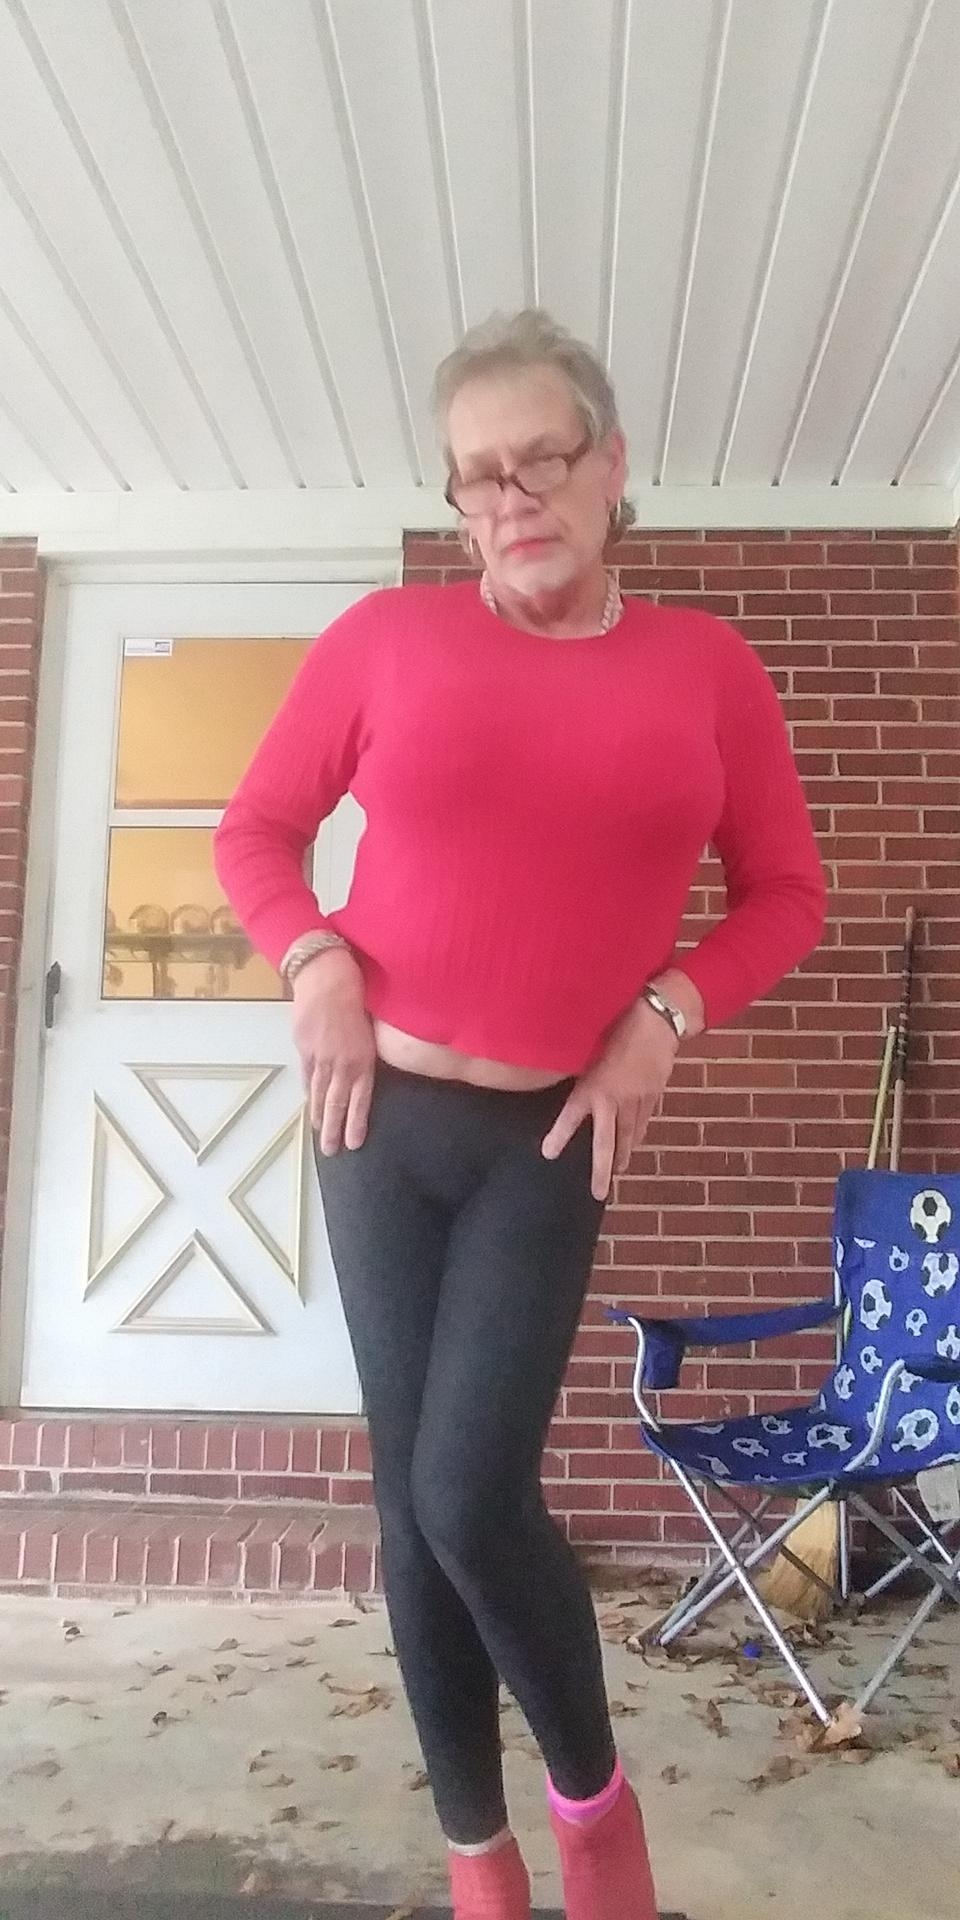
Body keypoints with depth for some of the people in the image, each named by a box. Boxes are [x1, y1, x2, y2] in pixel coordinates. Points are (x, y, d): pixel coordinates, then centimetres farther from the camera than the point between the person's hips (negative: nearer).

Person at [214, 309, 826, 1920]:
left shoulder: (705, 665, 1)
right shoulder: (387, 637, -1)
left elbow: (786, 895, 6)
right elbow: (254, 831, 7)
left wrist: (665, 1009, -9)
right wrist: (316, 965, -11)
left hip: (553, 1137, -1)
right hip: (382, 1118, 2)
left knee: (472, 1493, -8)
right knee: (411, 1494, 8)